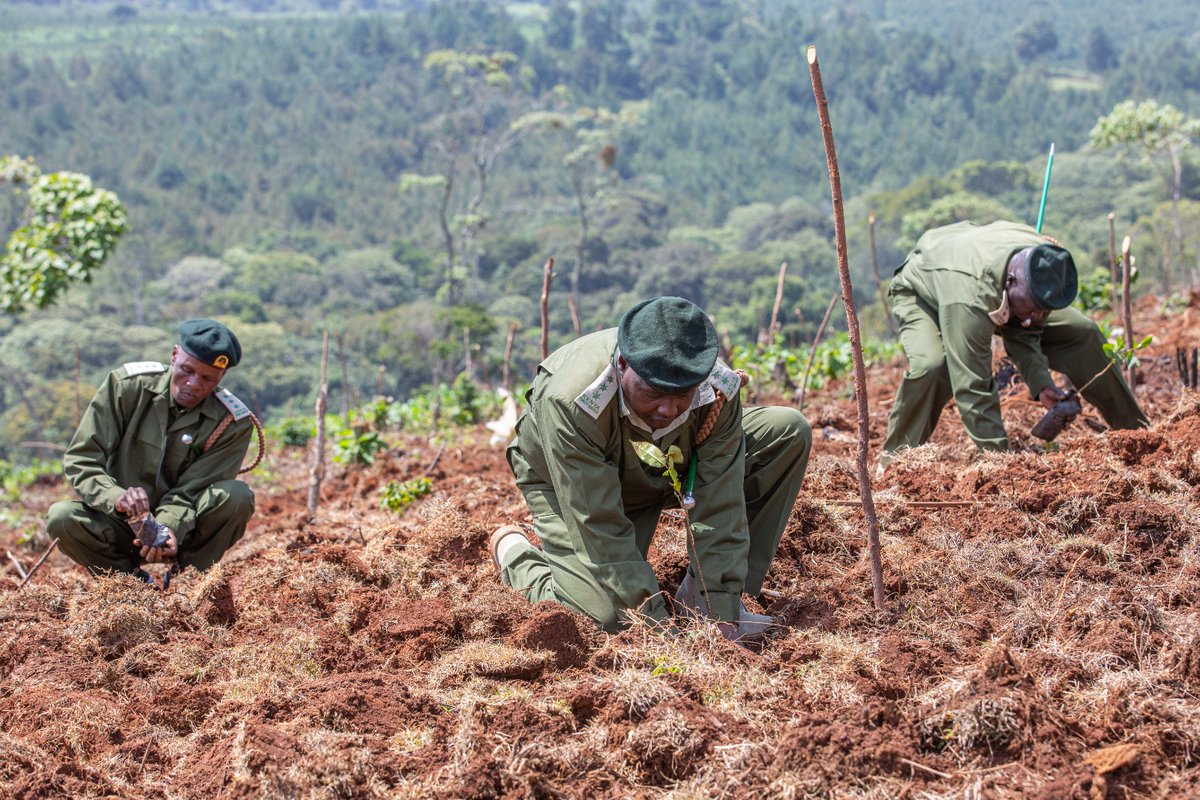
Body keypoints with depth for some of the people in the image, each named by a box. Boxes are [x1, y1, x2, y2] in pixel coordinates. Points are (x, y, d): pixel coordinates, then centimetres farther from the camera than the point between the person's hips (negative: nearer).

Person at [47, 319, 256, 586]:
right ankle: (136, 581, -10)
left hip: (181, 526, 0)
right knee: (61, 517, -29)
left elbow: (189, 492, -16)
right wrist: (116, 498, -35)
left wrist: (168, 528, -38)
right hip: (122, 524, 0)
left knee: (237, 496, -29)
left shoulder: (233, 422, -12)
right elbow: (80, 459, -14)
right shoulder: (127, 385, -12)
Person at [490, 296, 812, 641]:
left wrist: (722, 615, -30)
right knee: (603, 617, -27)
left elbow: (719, 510, -25)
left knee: (788, 433, -13)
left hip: (668, 472, 5)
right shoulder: (571, 403, -40)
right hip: (568, 481, -4)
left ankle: (699, 593, -7)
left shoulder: (718, 392, -29)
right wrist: (655, 622, -38)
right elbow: (601, 529, -37)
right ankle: (513, 550, 8)